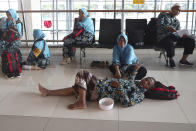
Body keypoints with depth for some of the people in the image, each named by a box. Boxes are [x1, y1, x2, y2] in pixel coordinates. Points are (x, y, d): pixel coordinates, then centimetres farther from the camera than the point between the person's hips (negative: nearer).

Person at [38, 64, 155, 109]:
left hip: (100, 92, -8)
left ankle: (82, 102, -16)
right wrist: (136, 70, 36)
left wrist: (119, 87, -25)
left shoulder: (140, 94, -10)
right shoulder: (136, 83, 15)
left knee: (82, 74, -19)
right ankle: (48, 92, 17)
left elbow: (127, 103, -27)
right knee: (75, 89, 10)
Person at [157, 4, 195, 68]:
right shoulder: (163, 15, 8)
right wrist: (168, 28, -29)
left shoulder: (177, 21, 25)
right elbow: (159, 25, -9)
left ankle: (183, 60, 1)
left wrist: (182, 35, -8)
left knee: (191, 41, -12)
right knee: (170, 44, -40)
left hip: (174, 36, 6)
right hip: (163, 36, -6)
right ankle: (171, 59, -10)